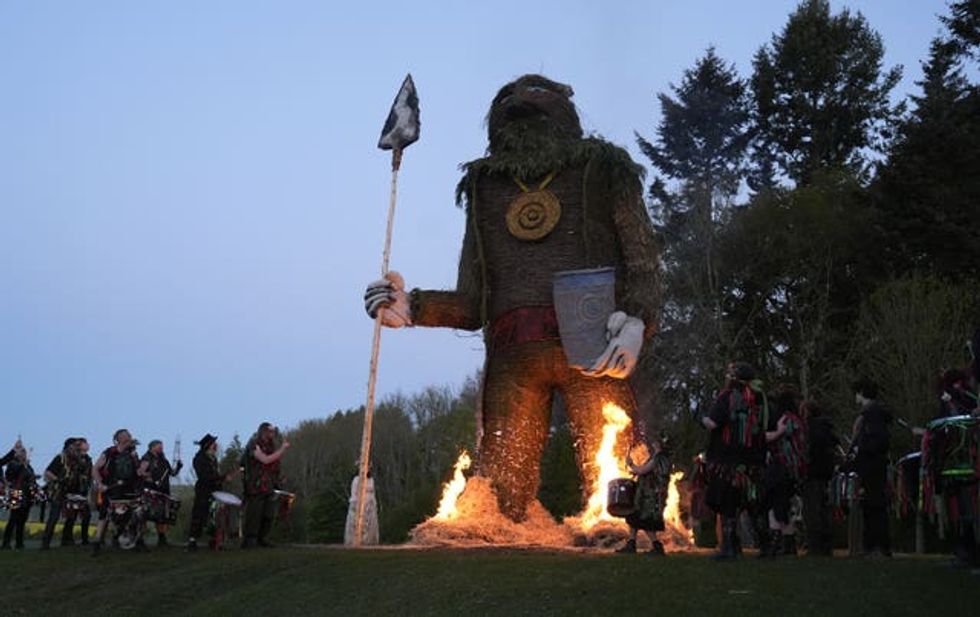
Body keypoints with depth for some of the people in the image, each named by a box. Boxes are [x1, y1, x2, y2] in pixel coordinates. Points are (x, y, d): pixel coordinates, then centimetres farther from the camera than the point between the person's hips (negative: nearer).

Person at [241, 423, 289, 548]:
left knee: (269, 514, 8)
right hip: (256, 485, -8)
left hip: (269, 486, 8)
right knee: (254, 514, -7)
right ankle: (249, 540, -2)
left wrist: (283, 448, 2)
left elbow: (276, 460, 16)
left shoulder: (270, 445, 16)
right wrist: (282, 449, -15)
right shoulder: (254, 444, -10)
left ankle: (262, 538, 16)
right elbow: (266, 460, -20)